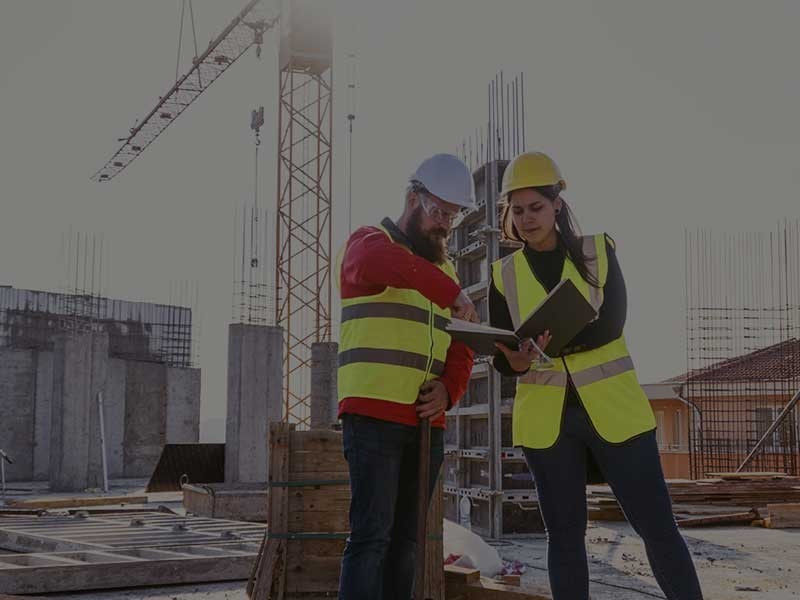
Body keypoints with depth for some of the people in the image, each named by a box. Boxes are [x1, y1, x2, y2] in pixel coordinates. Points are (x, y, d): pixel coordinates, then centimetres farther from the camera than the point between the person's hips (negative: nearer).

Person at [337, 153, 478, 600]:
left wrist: (449, 390, -3)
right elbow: (378, 262, -26)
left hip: (427, 423, 7)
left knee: (405, 541, 7)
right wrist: (452, 293, -32)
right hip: (374, 415, -7)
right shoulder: (370, 242, 1)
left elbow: (460, 350, 17)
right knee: (372, 537, -12)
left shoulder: (445, 268, 22)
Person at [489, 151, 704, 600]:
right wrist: (517, 359, -23)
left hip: (612, 408, -1)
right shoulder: (505, 274, 5)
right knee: (565, 535, 6)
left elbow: (612, 324, -13)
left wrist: (554, 341, -30)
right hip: (546, 417, 2)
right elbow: (501, 361, 1)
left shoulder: (598, 252, 1)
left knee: (657, 525, 0)